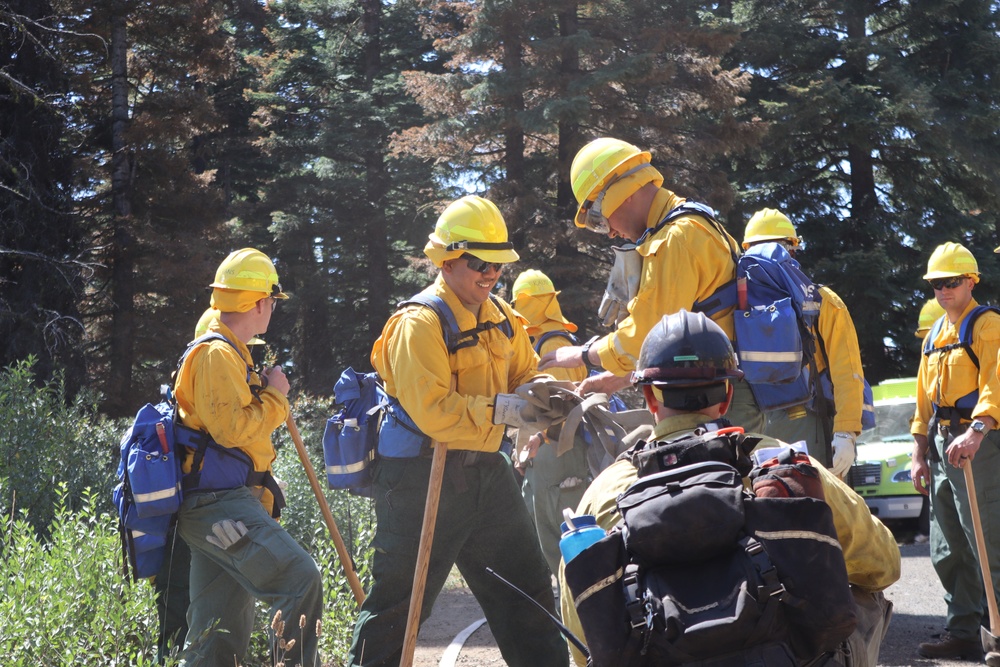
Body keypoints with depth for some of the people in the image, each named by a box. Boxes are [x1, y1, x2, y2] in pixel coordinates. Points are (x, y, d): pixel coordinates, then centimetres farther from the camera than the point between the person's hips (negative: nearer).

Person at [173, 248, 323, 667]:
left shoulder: (230, 353, 24)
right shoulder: (217, 354, -9)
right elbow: (233, 428, -19)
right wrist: (275, 396, -6)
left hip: (221, 507, 11)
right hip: (219, 506, -11)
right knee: (300, 579, -22)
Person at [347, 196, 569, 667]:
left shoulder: (499, 315, 10)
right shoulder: (420, 323, -16)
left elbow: (525, 373, 17)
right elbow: (433, 412, -25)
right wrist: (504, 408, -29)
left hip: (486, 470, 8)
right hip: (423, 478, -8)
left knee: (526, 587, 14)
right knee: (398, 602, 1)